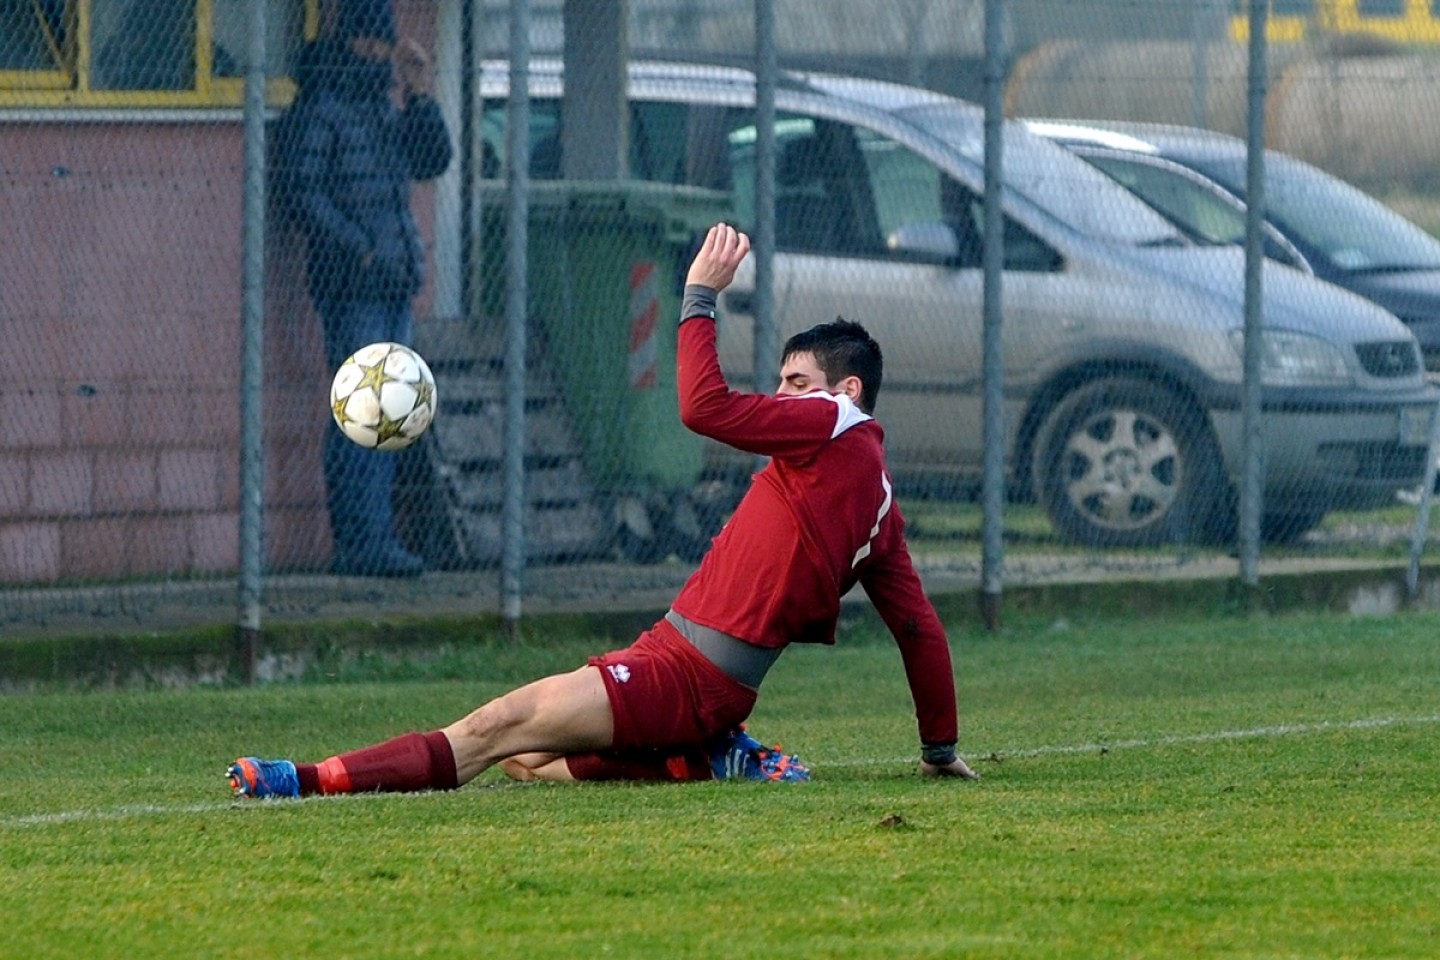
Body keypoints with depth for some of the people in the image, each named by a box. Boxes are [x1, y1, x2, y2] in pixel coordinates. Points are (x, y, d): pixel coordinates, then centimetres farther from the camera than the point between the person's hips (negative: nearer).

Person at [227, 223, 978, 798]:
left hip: (684, 674, -10)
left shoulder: (831, 428, -8)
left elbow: (705, 406, -18)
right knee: (523, 760, 11)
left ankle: (315, 781, -25)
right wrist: (941, 748, 27)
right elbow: (918, 624, 21)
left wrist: (700, 297, -8)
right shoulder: (880, 495, 19)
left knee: (497, 727, -17)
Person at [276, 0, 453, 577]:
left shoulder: (382, 109, 20)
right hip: (351, 286, -9)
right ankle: (364, 542, -14)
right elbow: (300, 187, -14)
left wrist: (420, 94, 7)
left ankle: (374, 542, 11)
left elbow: (432, 161, 18)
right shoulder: (318, 107, -6)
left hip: (394, 283, 9)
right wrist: (356, 247, -19)